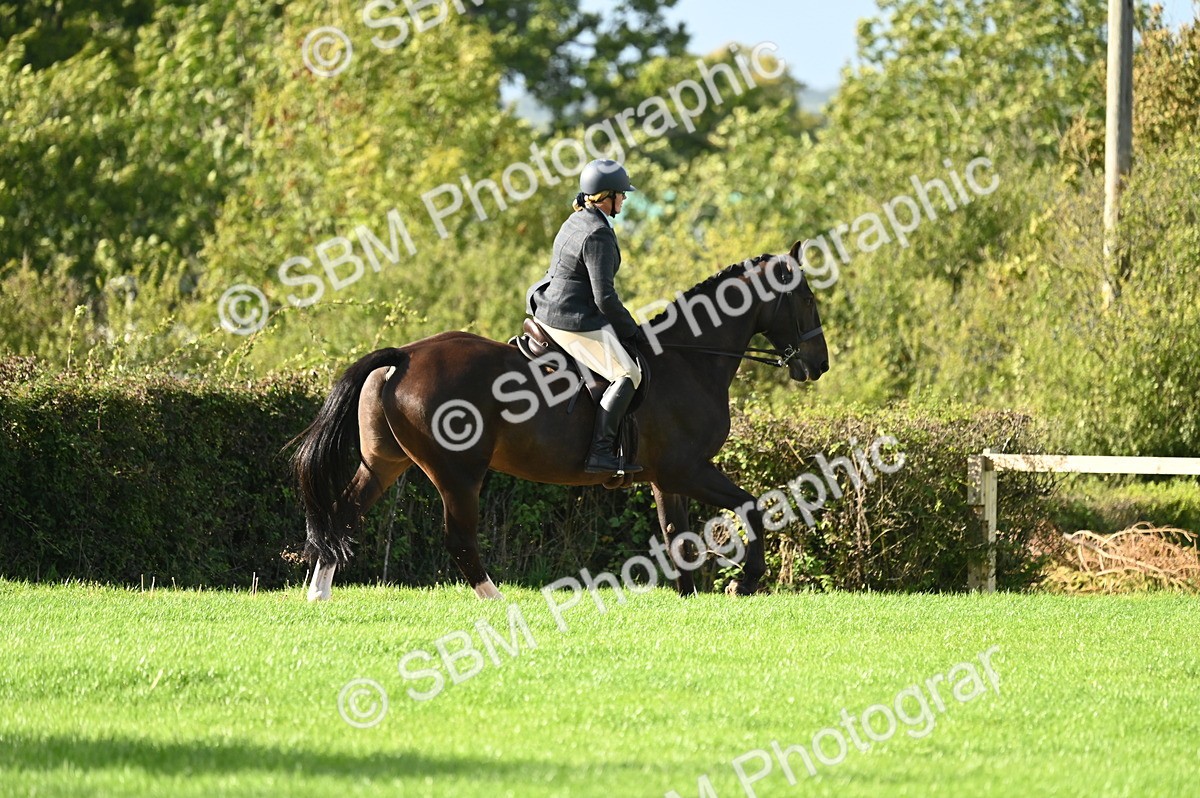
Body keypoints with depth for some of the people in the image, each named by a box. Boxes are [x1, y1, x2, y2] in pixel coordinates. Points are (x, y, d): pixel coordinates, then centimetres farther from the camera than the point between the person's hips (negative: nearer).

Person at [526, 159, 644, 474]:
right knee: (626, 374, -13)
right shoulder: (598, 236, -21)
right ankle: (600, 452, -20)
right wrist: (631, 330, -8)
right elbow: (605, 298, -23)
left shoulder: (576, 222, 10)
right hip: (573, 323, -10)